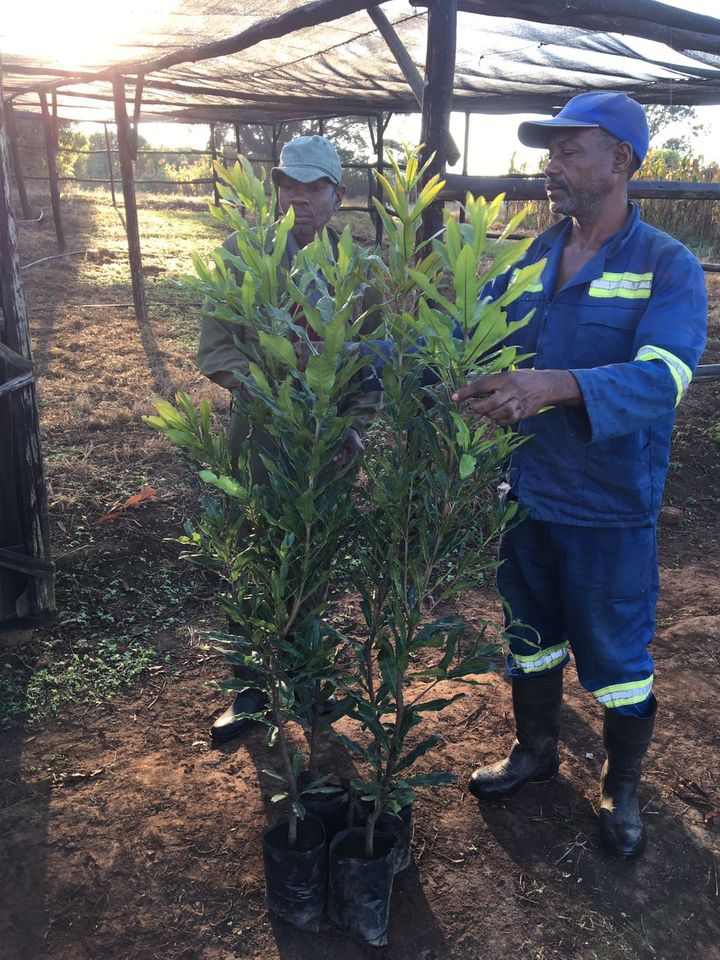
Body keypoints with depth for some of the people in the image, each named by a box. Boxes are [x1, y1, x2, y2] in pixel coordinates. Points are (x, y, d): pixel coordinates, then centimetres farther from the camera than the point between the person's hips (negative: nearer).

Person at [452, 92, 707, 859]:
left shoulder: (668, 267, -12)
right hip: (526, 492, 5)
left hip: (610, 508, -4)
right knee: (531, 634, 21)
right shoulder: (530, 261, 4)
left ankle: (621, 787, 38)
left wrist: (556, 385, -44)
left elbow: (662, 376, -28)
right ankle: (534, 749, 47)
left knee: (617, 656, 12)